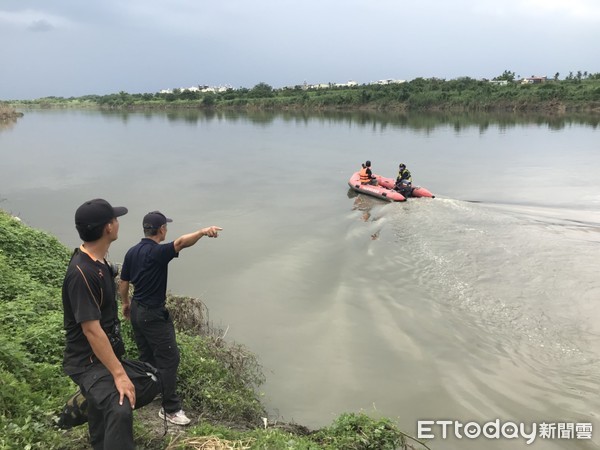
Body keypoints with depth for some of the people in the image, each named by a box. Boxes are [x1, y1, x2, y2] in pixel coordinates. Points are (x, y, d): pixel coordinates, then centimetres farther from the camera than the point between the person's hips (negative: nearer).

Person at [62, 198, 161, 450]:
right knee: (120, 412, -30)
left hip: (108, 356, 10)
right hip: (88, 363, -10)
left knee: (152, 382, 19)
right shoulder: (82, 273, -26)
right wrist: (119, 374, -25)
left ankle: (86, 405, 24)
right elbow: (91, 330, -27)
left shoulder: (98, 261, 4)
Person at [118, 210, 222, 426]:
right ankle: (170, 409, 3)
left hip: (136, 311, 9)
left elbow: (123, 283, 12)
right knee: (169, 359, -2)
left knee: (147, 357, 23)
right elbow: (181, 242, -41)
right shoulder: (157, 252, -21)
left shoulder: (132, 252, 4)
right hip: (154, 315, -9)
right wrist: (203, 231, -57)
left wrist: (125, 304, 28)